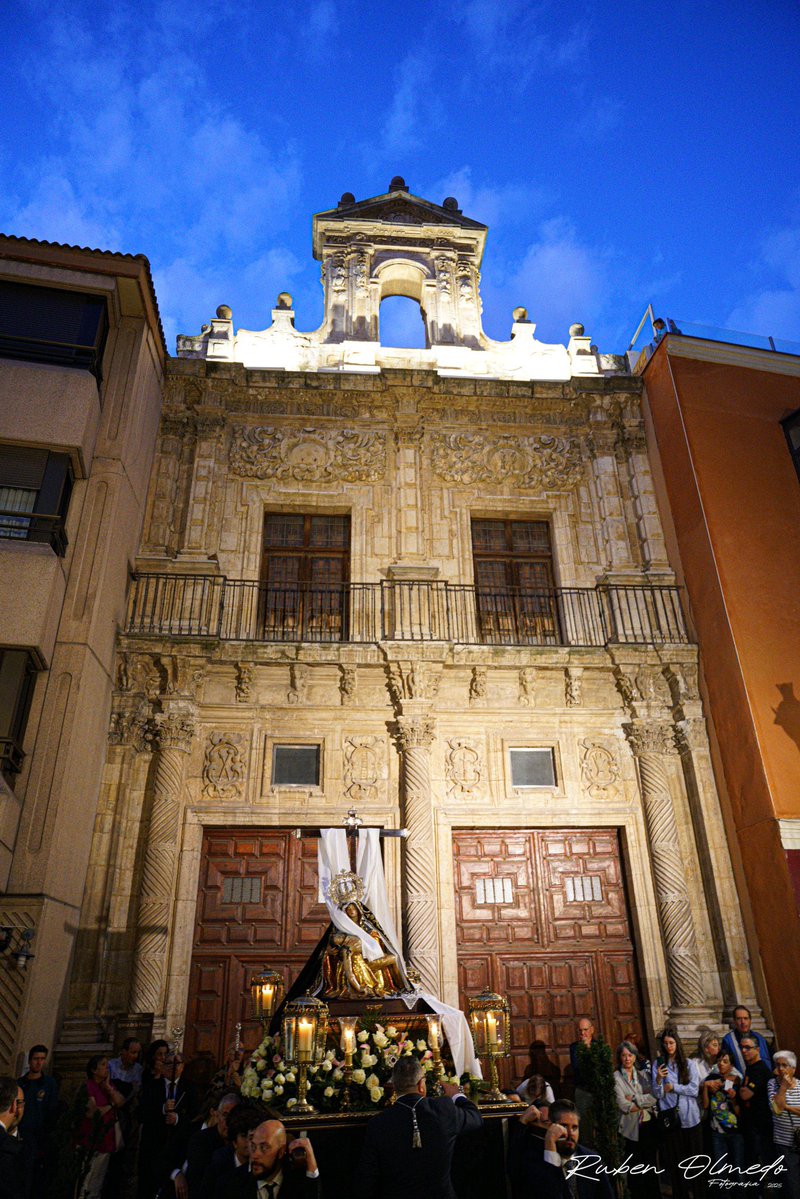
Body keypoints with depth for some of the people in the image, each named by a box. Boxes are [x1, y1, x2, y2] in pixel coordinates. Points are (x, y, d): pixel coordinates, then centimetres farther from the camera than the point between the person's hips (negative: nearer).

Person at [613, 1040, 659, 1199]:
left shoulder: (643, 1074, 7)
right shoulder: (616, 1077, -7)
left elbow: (654, 1097, -5)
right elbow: (623, 1106, -14)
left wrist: (635, 1099, -15)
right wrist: (645, 1103, -9)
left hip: (649, 1125, 4)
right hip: (631, 1127, -4)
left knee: (651, 1164, 12)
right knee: (636, 1168, 4)